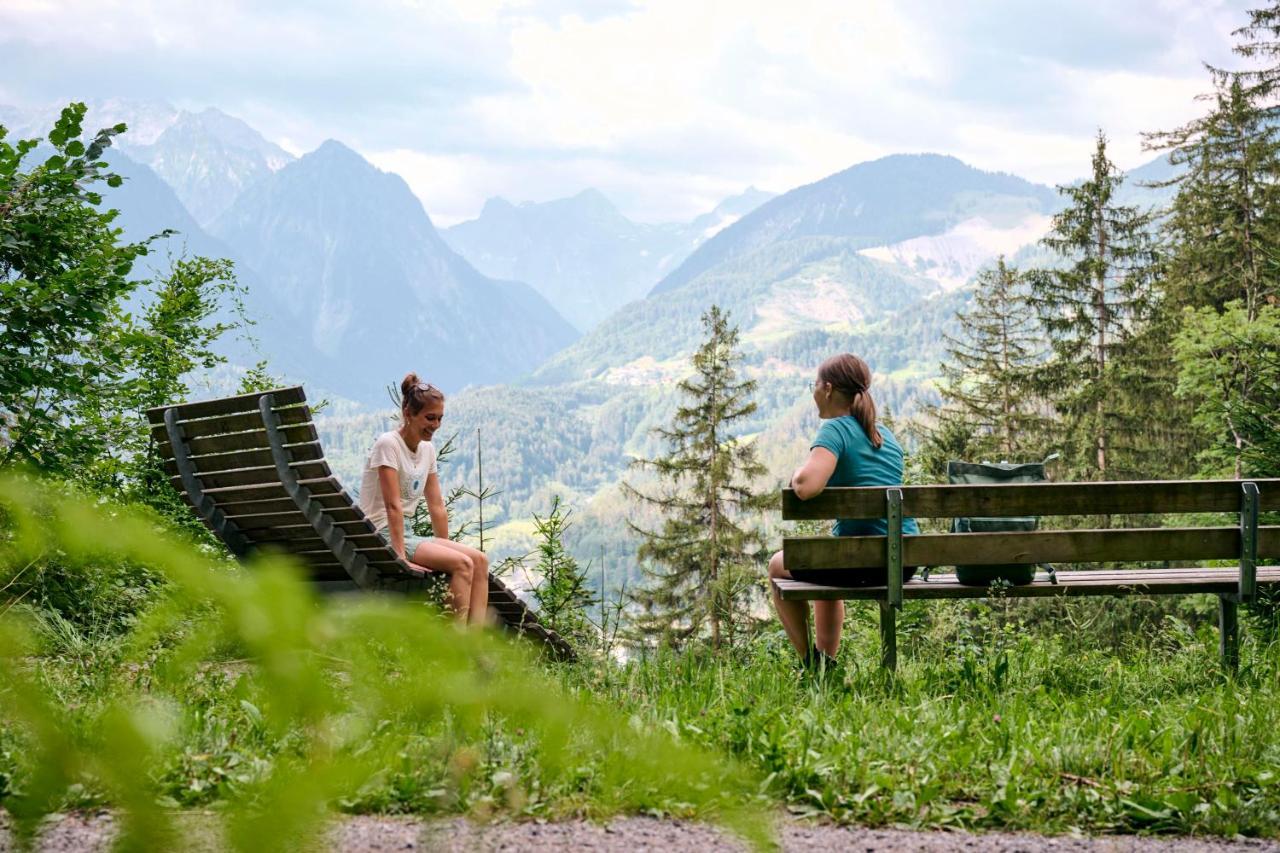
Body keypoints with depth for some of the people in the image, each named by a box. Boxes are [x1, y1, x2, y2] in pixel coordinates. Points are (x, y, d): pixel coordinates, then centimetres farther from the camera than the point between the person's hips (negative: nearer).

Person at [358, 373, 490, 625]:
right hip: (381, 538, -8)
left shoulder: (427, 449, 12)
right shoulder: (388, 444, -13)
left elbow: (437, 507, 15)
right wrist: (400, 558, -24)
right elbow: (393, 505, -20)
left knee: (479, 560, -10)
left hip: (406, 534, 8)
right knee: (461, 564, -23)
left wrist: (446, 548, 10)